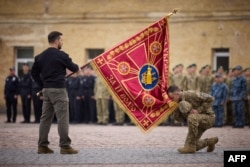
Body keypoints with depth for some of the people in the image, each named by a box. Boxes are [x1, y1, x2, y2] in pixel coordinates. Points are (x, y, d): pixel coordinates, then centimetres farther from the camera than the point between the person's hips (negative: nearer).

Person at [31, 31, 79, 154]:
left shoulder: (40, 56, 9)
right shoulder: (61, 55, -10)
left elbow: (34, 72, 12)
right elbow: (73, 68, -1)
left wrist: (42, 85, 16)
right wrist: (77, 67, 22)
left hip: (46, 90, 7)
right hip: (58, 89, -7)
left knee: (45, 117, 10)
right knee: (62, 118, -4)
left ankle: (42, 146, 10)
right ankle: (65, 146, -5)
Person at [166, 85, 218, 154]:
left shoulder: (191, 94, -23)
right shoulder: (179, 102, 0)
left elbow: (210, 99, -24)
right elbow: (179, 118, 0)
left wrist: (198, 110, -26)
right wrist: (176, 109, -17)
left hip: (208, 117, -8)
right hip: (199, 122, 8)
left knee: (192, 117, -38)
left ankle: (191, 146, -31)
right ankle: (210, 141, 26)